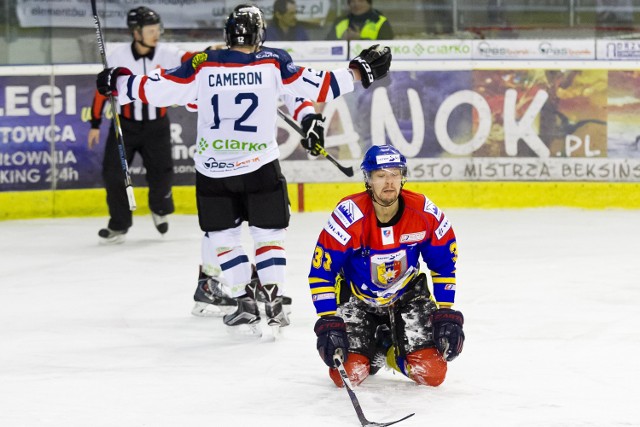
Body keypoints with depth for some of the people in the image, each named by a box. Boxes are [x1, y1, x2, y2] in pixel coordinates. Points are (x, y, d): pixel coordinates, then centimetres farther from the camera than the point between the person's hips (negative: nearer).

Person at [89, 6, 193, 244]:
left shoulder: (165, 54, -10)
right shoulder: (118, 58, -12)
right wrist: (95, 124, 0)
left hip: (156, 125, 0)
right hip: (125, 124, 0)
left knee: (161, 172, -1)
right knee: (113, 173, -4)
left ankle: (160, 210, 32)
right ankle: (119, 226, 12)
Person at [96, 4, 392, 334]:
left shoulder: (201, 65, -4)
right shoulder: (273, 63, -5)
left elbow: (159, 89, -2)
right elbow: (313, 87, -5)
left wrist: (118, 84, 12)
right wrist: (360, 71, 5)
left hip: (212, 170, 0)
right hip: (261, 167, 0)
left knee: (223, 236, 14)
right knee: (268, 233, 12)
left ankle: (245, 302, 9)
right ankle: (273, 303, 4)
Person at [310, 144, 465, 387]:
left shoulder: (425, 214, -18)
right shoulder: (349, 217, -26)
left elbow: (445, 264, -3)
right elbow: (321, 272, -20)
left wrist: (446, 314, -8)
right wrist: (329, 322, -26)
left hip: (408, 294, 2)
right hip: (357, 297, -1)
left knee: (432, 373, -14)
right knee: (348, 373, -17)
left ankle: (394, 353, 20)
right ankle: (372, 352, 19)